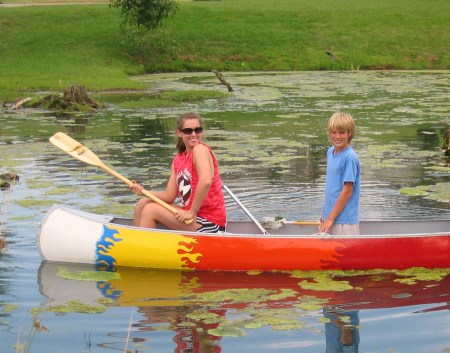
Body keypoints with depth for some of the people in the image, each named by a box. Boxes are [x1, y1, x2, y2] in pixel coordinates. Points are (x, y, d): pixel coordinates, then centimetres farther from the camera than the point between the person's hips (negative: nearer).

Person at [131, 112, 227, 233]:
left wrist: (192, 211, -23)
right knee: (142, 204, 12)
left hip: (210, 222, -8)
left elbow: (206, 181, -31)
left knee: (150, 210, -10)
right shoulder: (178, 160, 10)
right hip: (195, 215, 8)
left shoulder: (200, 149, -14)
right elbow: (169, 196, 7)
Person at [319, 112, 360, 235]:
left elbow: (347, 191, -16)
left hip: (344, 221, -7)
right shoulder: (330, 152, 10)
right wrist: (325, 214, 16)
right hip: (330, 216, 7)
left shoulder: (350, 157, -14)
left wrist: (330, 219, -14)